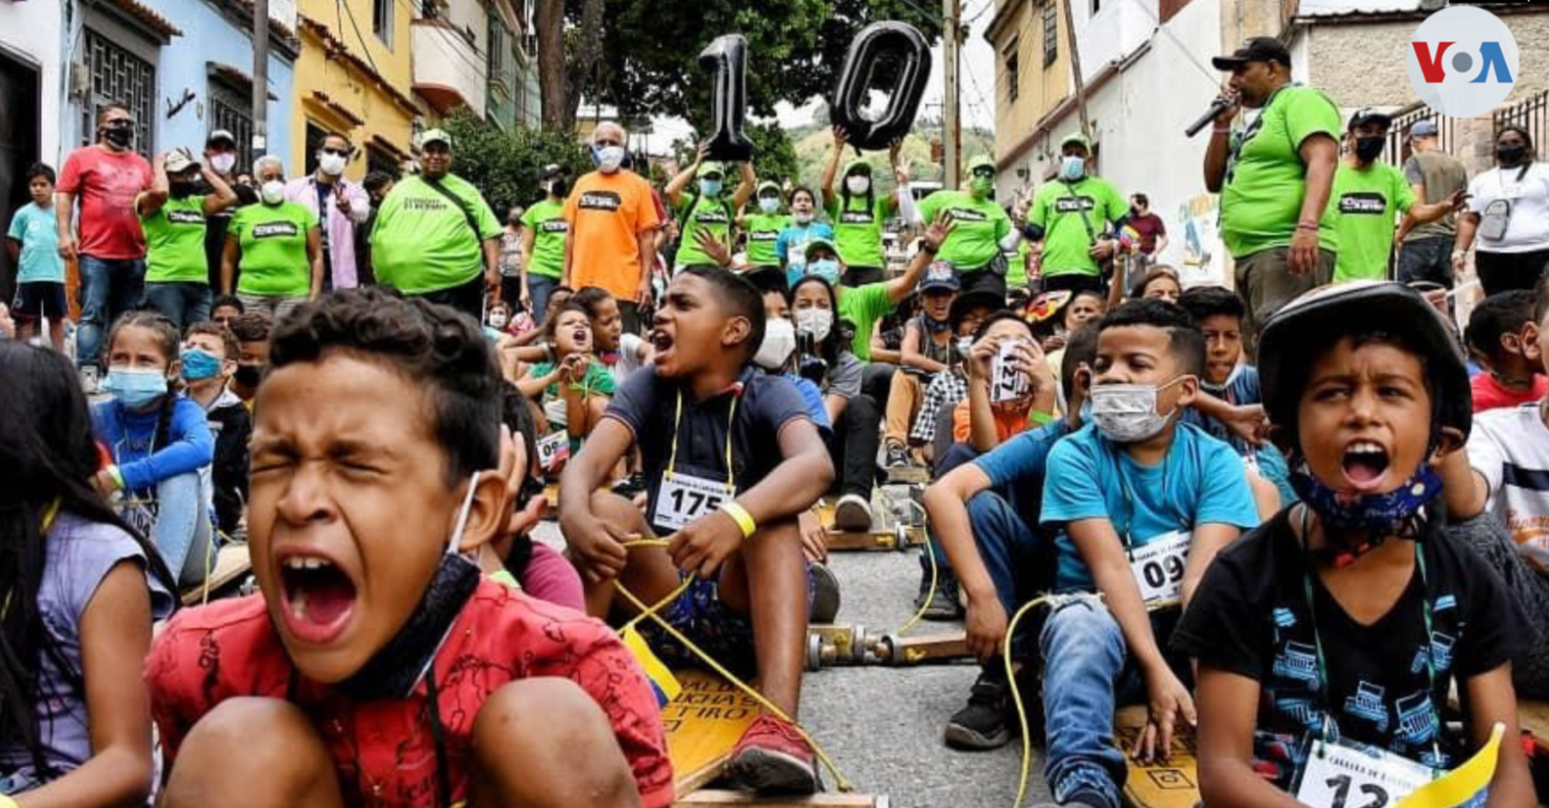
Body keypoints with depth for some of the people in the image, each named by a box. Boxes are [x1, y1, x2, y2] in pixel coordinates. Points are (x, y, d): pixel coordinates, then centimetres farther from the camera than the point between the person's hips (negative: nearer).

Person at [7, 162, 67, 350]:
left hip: (55, 275, 0)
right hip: (28, 276, 0)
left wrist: (54, 261, 1)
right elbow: (11, 243, 6)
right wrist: (25, 262, 6)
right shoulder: (23, 213, 0)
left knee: (57, 319, 8)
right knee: (28, 319, 7)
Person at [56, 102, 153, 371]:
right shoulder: (82, 156, 4)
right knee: (93, 315, -9)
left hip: (134, 256, 5)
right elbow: (64, 196, 0)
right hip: (96, 254, -5)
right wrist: (65, 234, -11)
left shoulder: (141, 164, 17)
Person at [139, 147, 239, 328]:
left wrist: (204, 170, 12)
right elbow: (160, 191, -22)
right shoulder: (151, 202, 0)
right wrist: (158, 165, -4)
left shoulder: (198, 202, 18)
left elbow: (229, 197, 6)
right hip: (164, 283, -6)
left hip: (200, 284, 6)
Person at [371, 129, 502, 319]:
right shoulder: (399, 190, 15)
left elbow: (489, 233, 3)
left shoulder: (465, 191, 7)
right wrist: (378, 275, 13)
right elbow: (376, 237, 18)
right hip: (399, 291, 3)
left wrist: (493, 269, -9)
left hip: (456, 289, -3)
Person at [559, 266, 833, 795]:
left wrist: (737, 517, -50)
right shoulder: (648, 387, 2)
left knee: (772, 516, -30)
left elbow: (815, 465, -30)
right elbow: (587, 462, -15)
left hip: (744, 607, -2)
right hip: (664, 602, 3)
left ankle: (778, 722, -47)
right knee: (605, 512, -21)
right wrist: (573, 515, -40)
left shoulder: (767, 395, -8)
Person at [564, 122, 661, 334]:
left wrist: (645, 280, -9)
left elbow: (646, 237, -2)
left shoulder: (637, 185, 0)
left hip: (623, 287, -4)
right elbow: (571, 233, 15)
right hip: (582, 285, 4)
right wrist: (565, 276, 11)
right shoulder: (582, 184, 11)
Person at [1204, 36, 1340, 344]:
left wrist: (1308, 226, -29)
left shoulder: (1300, 100, 0)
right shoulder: (1258, 119, 26)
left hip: (1285, 249, -10)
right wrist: (1222, 125, 14)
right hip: (1250, 253, 10)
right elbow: (1214, 182, 25)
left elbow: (1322, 160, -16)